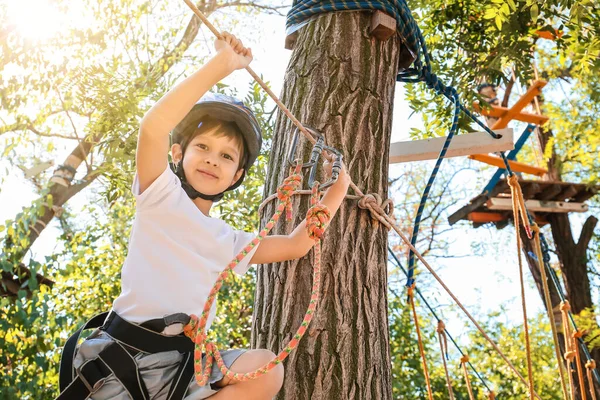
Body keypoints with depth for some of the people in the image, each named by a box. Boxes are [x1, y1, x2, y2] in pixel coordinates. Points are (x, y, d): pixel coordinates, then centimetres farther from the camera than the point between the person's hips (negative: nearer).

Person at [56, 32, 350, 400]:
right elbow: (153, 127, -19)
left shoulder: (228, 241, 15)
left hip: (181, 365, 6)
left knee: (265, 369, -20)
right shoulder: (161, 197, -1)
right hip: (119, 356, -5)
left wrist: (337, 189, 18)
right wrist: (223, 64, -21)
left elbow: (296, 245, 21)